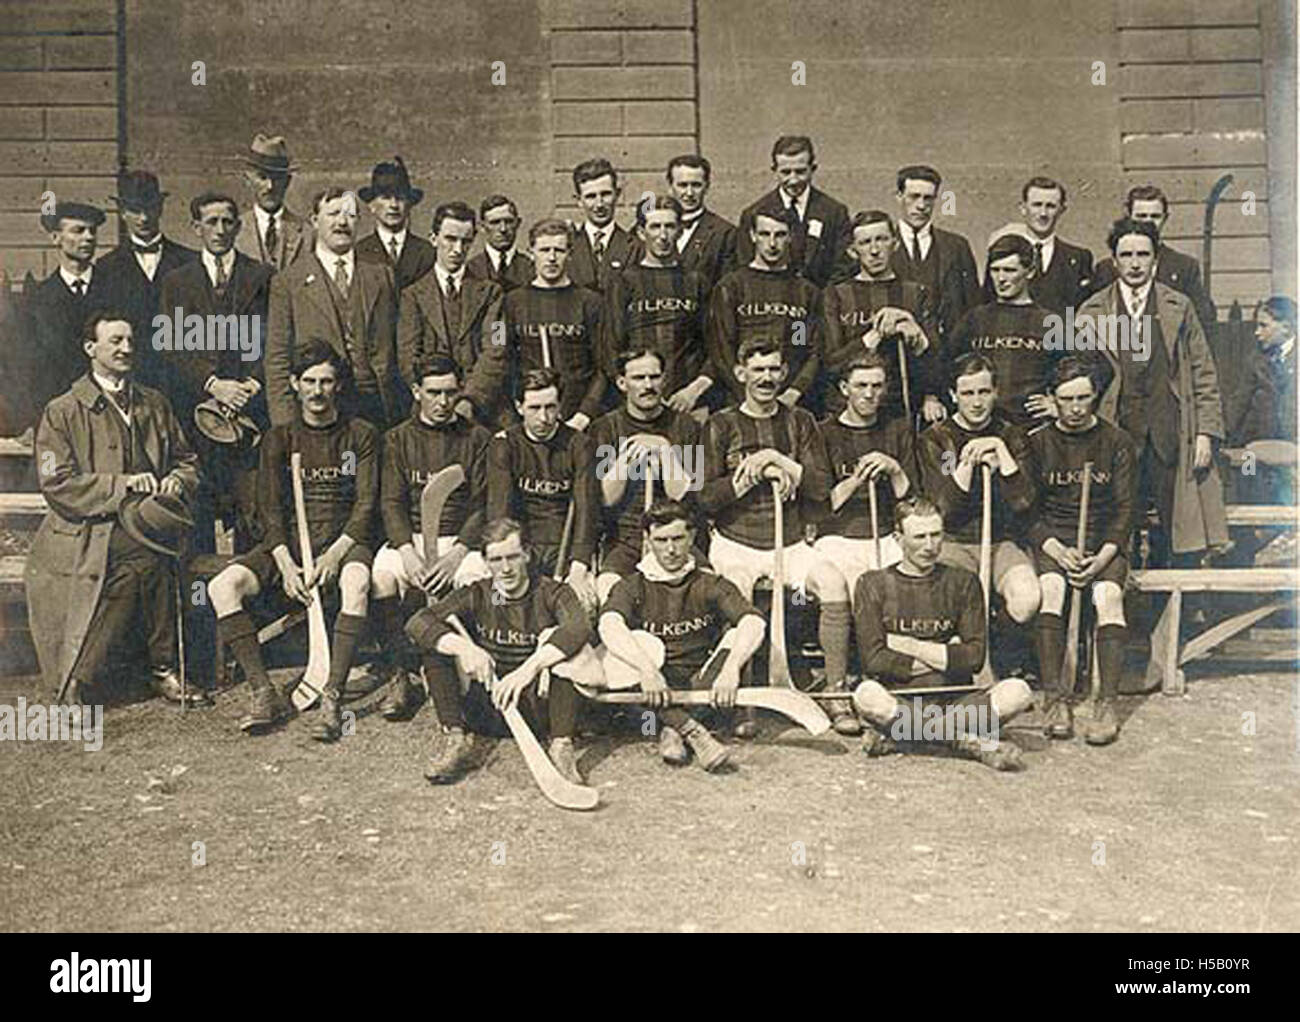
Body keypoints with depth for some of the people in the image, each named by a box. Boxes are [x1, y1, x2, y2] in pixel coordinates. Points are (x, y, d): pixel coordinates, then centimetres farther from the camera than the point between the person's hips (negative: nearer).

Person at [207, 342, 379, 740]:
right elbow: (271, 509, 2)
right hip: (289, 540, 3)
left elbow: (365, 504, -1)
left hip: (343, 539, -2)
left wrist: (335, 554, -18)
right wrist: (286, 564, -15)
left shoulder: (361, 435, 8)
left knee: (357, 582, -38)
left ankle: (332, 699, -36)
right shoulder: (280, 438, 12)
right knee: (222, 586, -23)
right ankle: (265, 693, -22)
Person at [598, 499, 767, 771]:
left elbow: (754, 622, -15)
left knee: (737, 636, -20)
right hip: (655, 694, -1)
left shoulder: (709, 585, 4)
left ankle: (673, 730, -28)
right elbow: (609, 626, -22)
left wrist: (730, 669, -35)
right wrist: (647, 669, -40)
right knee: (641, 643, -26)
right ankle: (694, 732, -39)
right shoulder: (633, 586, 1)